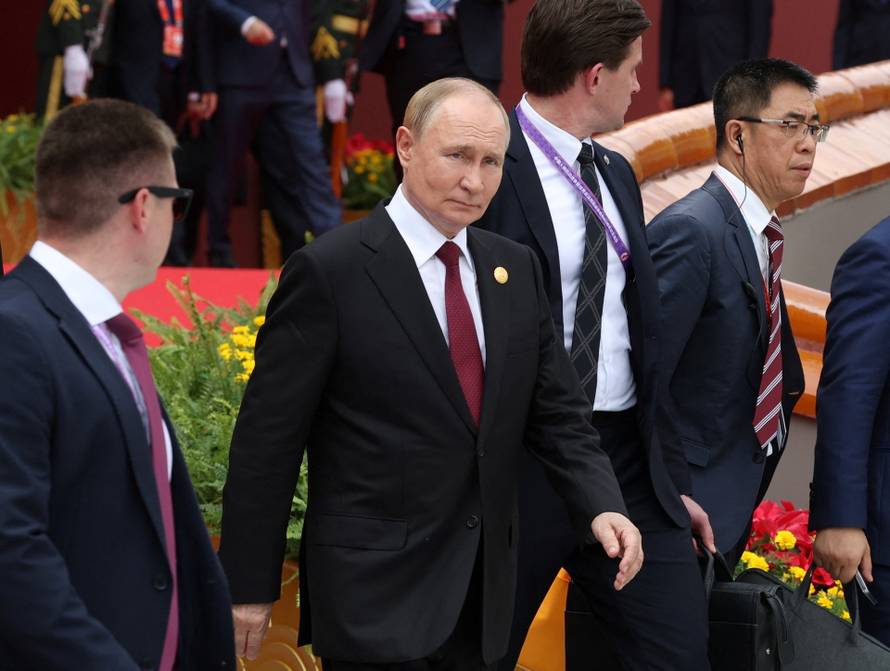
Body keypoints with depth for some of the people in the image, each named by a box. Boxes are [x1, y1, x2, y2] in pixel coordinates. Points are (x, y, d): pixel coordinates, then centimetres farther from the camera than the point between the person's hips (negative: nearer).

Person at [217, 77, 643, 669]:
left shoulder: (516, 269, 9)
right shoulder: (329, 271, -10)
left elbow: (557, 415, 12)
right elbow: (267, 440, -8)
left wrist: (601, 506, -7)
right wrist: (249, 588, -9)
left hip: (481, 595, 6)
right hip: (374, 593, -6)